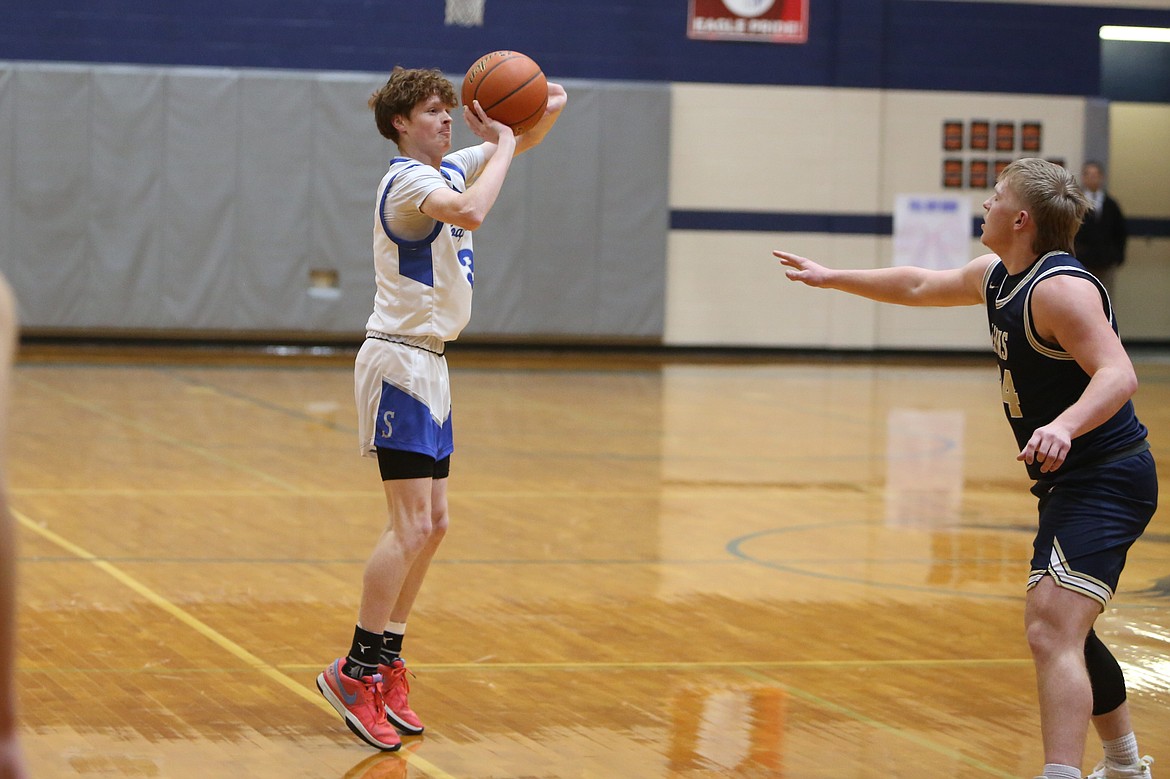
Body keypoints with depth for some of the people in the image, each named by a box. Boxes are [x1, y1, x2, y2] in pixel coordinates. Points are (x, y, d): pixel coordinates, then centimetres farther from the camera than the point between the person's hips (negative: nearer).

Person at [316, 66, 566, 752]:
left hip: (429, 363, 10)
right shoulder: (409, 179, -14)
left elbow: (523, 142, 26)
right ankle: (355, 671, -10)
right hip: (400, 361, -10)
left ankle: (386, 667, 15)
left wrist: (550, 110, 3)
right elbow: (470, 212, -35)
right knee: (411, 525, -14)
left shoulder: (450, 169, 14)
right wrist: (502, 142, -21)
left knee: (432, 526, 10)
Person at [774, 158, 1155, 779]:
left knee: (1050, 632, -24)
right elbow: (919, 287, 28)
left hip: (1105, 479, -11)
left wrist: (1064, 426, -48)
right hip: (1070, 482, 11)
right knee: (1066, 630, 26)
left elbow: (1118, 374, -31)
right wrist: (831, 278, 35)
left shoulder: (1059, 288, -20)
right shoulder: (998, 277, 10)